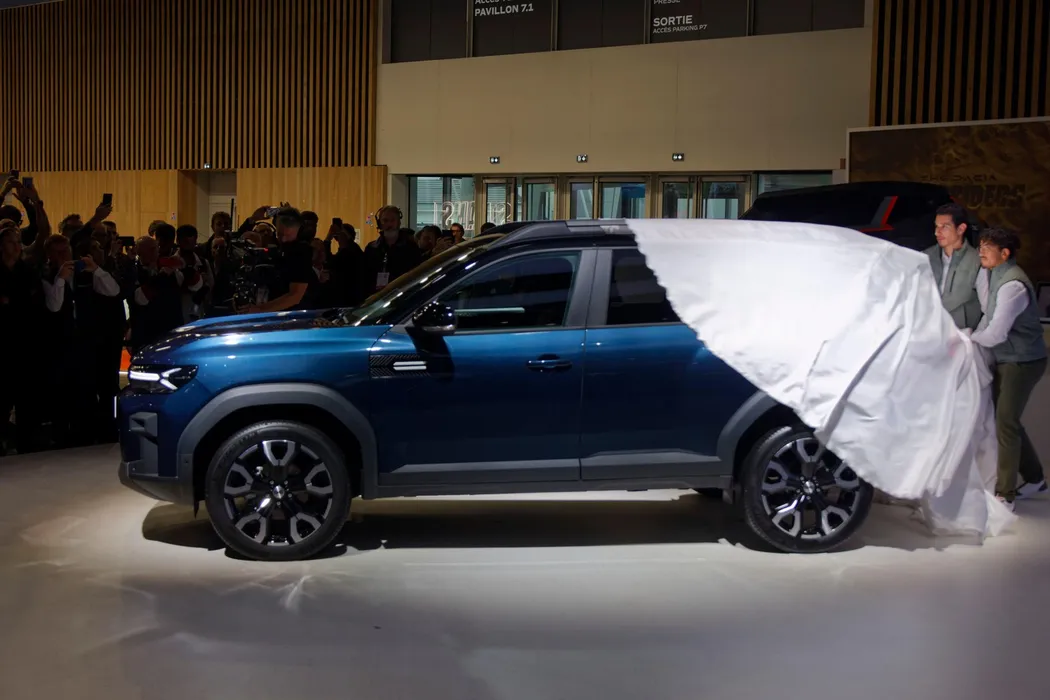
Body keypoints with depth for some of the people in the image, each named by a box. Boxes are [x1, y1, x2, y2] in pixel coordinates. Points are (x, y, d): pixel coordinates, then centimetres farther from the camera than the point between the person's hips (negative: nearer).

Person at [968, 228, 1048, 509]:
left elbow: (994, 334, -25)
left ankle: (1005, 493, 1)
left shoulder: (1013, 285, -24)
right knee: (1008, 420, 15)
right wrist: (976, 334, -6)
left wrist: (969, 340, -11)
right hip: (1004, 359, 9)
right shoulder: (989, 274, 3)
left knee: (1005, 423, -6)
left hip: (1022, 362, -9)